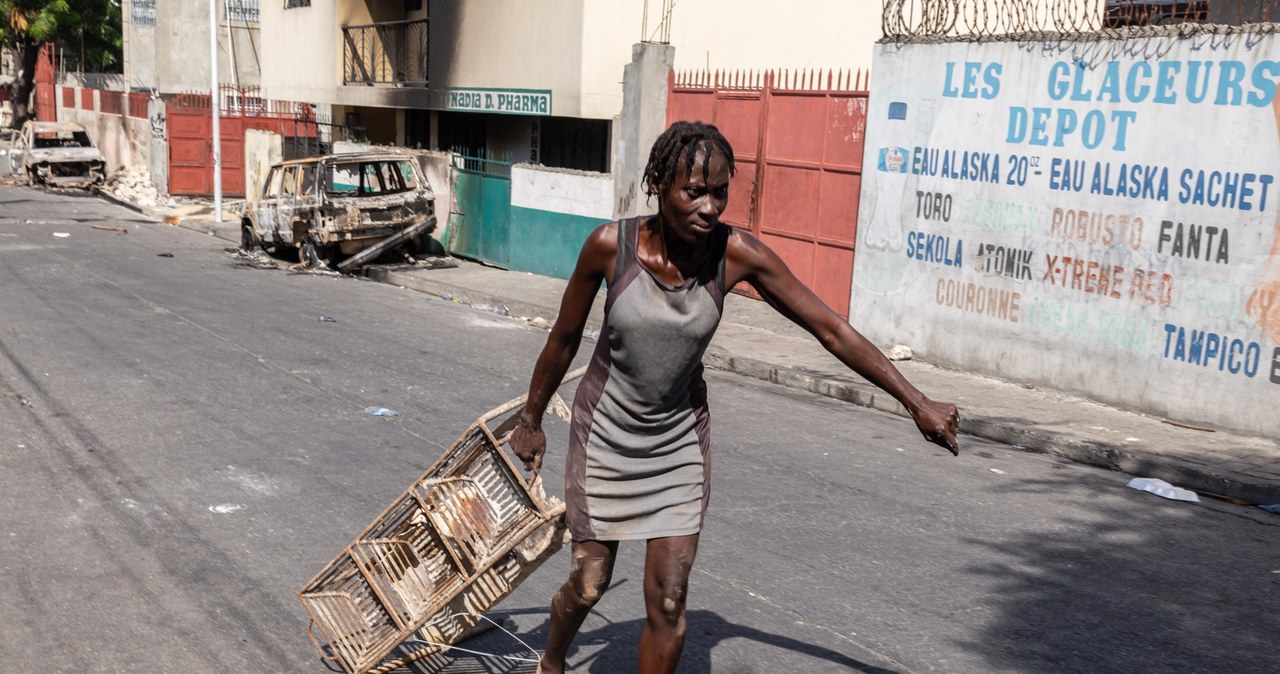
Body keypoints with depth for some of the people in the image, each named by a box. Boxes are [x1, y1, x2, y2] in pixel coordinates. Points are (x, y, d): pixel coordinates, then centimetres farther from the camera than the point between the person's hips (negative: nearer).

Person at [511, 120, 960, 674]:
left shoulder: (737, 254, -20)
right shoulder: (610, 245, -22)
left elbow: (832, 330, -14)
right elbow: (564, 340, -6)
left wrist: (918, 403, -14)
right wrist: (531, 420, 7)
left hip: (680, 440, 1)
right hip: (606, 431, -1)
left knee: (668, 601, 0)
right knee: (589, 583, 10)